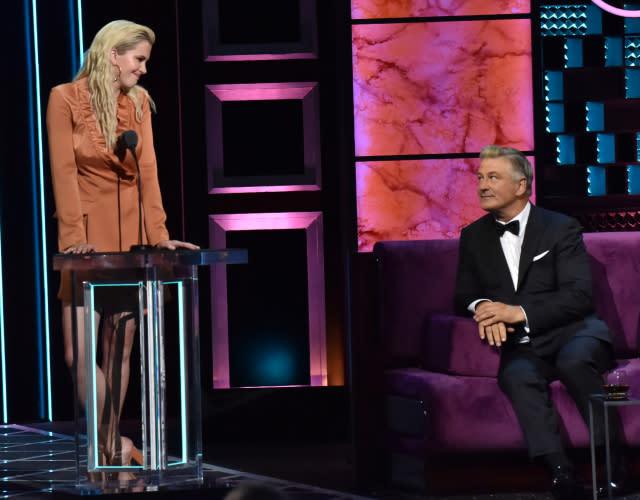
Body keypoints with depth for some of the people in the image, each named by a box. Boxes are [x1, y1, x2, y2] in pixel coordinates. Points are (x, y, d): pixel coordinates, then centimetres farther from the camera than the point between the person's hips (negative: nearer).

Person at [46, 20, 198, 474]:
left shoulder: (139, 101, 9)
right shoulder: (66, 99, -4)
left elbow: (147, 170, 3)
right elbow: (64, 172, -10)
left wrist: (158, 232, -7)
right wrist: (74, 238, -18)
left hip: (129, 235, 4)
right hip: (89, 239, -4)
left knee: (121, 348, 5)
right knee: (79, 353, -11)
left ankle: (111, 448, 14)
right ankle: (112, 446, 1)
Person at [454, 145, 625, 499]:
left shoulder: (561, 228, 3)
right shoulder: (474, 237, 17)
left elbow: (579, 296, -8)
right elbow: (464, 296, 15)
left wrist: (520, 312, -20)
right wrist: (483, 307, -11)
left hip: (574, 332, -2)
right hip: (523, 346, 2)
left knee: (573, 360, -37)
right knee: (517, 375, -34)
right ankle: (560, 471, -43)